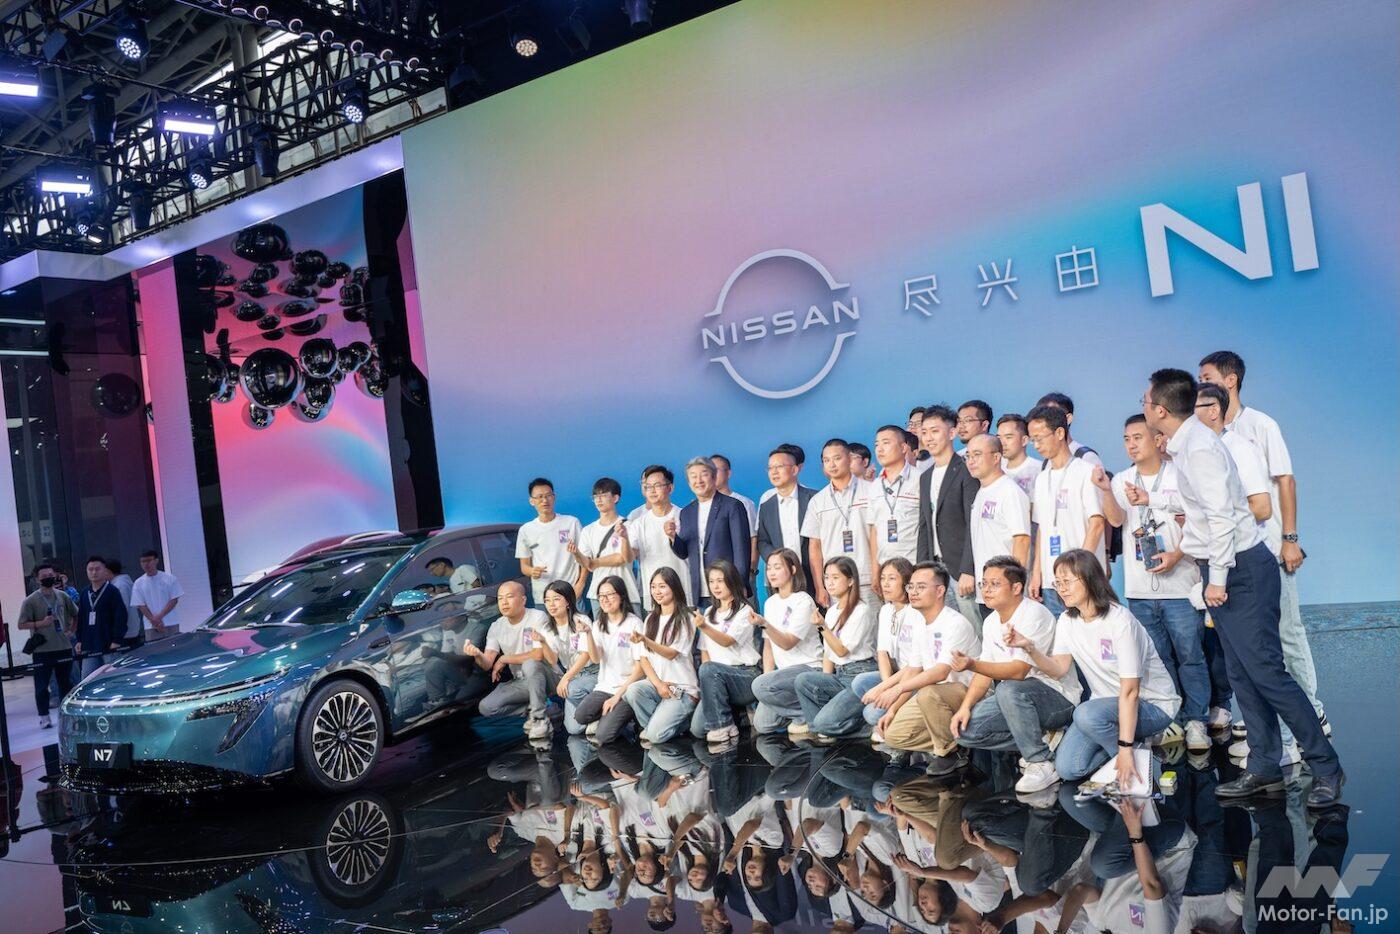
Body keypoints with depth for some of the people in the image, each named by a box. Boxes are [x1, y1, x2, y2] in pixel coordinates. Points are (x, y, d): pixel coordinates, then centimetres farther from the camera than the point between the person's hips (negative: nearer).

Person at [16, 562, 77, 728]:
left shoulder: (63, 596, 6)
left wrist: (71, 630, 7)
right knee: (41, 686, 0)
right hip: (42, 650, -4)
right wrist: (41, 623, -18)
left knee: (66, 683, 12)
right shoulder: (31, 601, -6)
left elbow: (76, 615, 19)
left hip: (64, 647, 4)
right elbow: (21, 624, -7)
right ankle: (44, 717, 10)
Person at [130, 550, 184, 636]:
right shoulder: (138, 583, 3)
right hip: (152, 627, 0)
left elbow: (174, 600, -2)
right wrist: (154, 620, -12)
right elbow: (141, 605, 0)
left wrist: (159, 616, -13)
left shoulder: (169, 578, 0)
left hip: (172, 624, 0)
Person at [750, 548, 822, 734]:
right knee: (762, 724, -7)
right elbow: (768, 644, 12)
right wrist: (768, 674, -2)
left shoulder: (803, 601, -12)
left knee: (760, 685, -30)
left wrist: (765, 624, -34)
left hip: (808, 668, -7)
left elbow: (787, 643, -20)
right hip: (784, 670, 7)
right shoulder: (770, 603, 11)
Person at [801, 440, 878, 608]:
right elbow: (814, 546, 10)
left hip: (867, 583, -2)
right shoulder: (817, 501, 11)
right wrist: (819, 588, 2)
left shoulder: (869, 491, 3)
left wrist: (878, 577, -6)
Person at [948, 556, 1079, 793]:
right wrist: (965, 706, -7)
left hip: (1057, 696, -8)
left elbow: (1018, 671, -27)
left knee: (1009, 689, -38)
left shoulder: (1035, 615, -19)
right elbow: (987, 671, 8)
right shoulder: (991, 622, 7)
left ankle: (1042, 763, -21)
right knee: (964, 728, -10)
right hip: (1016, 700, 8)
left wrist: (972, 664, -38)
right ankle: (1040, 739, 0)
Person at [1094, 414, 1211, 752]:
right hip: (1139, 590, 3)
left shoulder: (1179, 476, -1)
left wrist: (1176, 555, -16)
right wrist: (1106, 490, -23)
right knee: (1158, 660, 10)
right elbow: (1116, 520, -6)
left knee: (1190, 656, -1)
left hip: (1180, 585, -3)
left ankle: (1196, 721, 10)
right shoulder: (1122, 481, 9)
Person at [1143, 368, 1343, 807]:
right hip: (1222, 570, 10)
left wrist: (1217, 577, -21)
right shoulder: (1185, 444, 12)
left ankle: (1326, 766, 3)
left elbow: (1221, 516, -23)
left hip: (1241, 569, -10)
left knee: (1265, 670, -8)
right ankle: (1265, 767, 17)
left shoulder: (1199, 447, -18)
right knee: (1241, 675, 10)